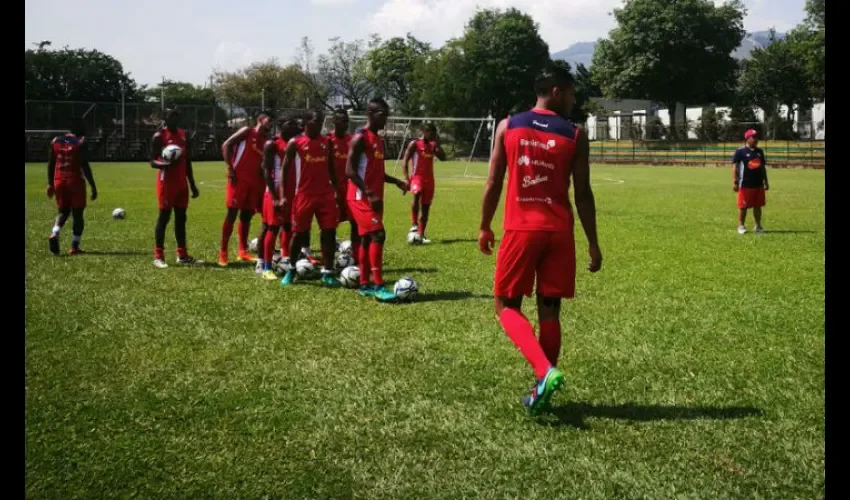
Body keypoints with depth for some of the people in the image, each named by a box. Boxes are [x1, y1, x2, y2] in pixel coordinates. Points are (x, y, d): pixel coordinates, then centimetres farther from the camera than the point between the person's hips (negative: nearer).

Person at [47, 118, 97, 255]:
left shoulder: (56, 141, 9)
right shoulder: (81, 142, -8)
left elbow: (50, 164, 11)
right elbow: (85, 166, -14)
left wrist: (50, 183, 19)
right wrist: (93, 186, -11)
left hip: (59, 181, 5)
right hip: (75, 181, -5)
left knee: (63, 212, 18)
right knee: (77, 215, 5)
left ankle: (54, 234, -10)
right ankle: (74, 247, 3)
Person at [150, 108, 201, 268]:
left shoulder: (184, 135, 12)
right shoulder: (159, 136, -8)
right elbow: (153, 161, -10)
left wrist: (192, 184, 16)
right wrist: (166, 164, -31)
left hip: (182, 183, 7)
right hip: (166, 182, -6)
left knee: (181, 218, 8)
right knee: (164, 217, -5)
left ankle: (182, 255, 14)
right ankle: (158, 256, -1)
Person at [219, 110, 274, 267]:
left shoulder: (266, 141, 16)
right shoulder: (247, 132, -3)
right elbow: (226, 145, -9)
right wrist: (230, 169, -14)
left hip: (255, 181, 7)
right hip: (239, 179, -7)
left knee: (247, 215, 9)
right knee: (232, 213, -6)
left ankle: (243, 252, 15)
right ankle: (223, 252, -4)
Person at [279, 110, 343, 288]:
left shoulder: (327, 142, 10)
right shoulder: (295, 143, -3)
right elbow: (284, 169, -2)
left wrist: (336, 191, 11)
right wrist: (282, 195, -10)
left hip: (326, 195, 4)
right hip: (304, 195, -3)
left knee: (329, 232, -3)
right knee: (299, 233, 4)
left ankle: (327, 273, 1)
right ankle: (291, 270, 22)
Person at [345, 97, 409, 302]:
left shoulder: (378, 139, 17)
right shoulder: (360, 137, -12)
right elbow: (350, 170, -19)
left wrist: (396, 181, 12)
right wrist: (369, 193, -25)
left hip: (374, 197, 10)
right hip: (361, 197, -10)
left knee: (367, 238, 11)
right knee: (378, 234, -17)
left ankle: (365, 285, 16)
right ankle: (378, 286, -17)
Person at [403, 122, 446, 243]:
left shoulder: (432, 145, 14)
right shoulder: (414, 144, -4)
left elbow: (443, 158, 7)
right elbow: (405, 162, -8)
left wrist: (437, 144, 0)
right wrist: (407, 179, -17)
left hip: (429, 179, 6)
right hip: (417, 177, -6)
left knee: (426, 207, 4)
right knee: (417, 196, -35)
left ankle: (421, 235, 9)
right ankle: (414, 224, -28)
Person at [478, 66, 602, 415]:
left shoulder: (508, 126, 3)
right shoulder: (575, 135, 0)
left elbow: (493, 183, 3)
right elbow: (583, 194, -1)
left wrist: (485, 227, 14)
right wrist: (593, 244, 6)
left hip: (520, 229, -1)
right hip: (558, 232, 1)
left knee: (506, 306, 9)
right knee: (549, 309, 10)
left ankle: (545, 371, -11)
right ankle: (542, 389, 15)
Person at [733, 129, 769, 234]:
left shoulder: (759, 151, 13)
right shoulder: (740, 151, -6)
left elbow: (763, 167, 19)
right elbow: (735, 167, -9)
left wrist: (766, 182, 18)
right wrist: (734, 182, -15)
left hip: (758, 184, 6)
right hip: (745, 185, -5)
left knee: (758, 206, 9)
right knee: (743, 206, 0)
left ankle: (758, 226, 19)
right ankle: (741, 226, 11)